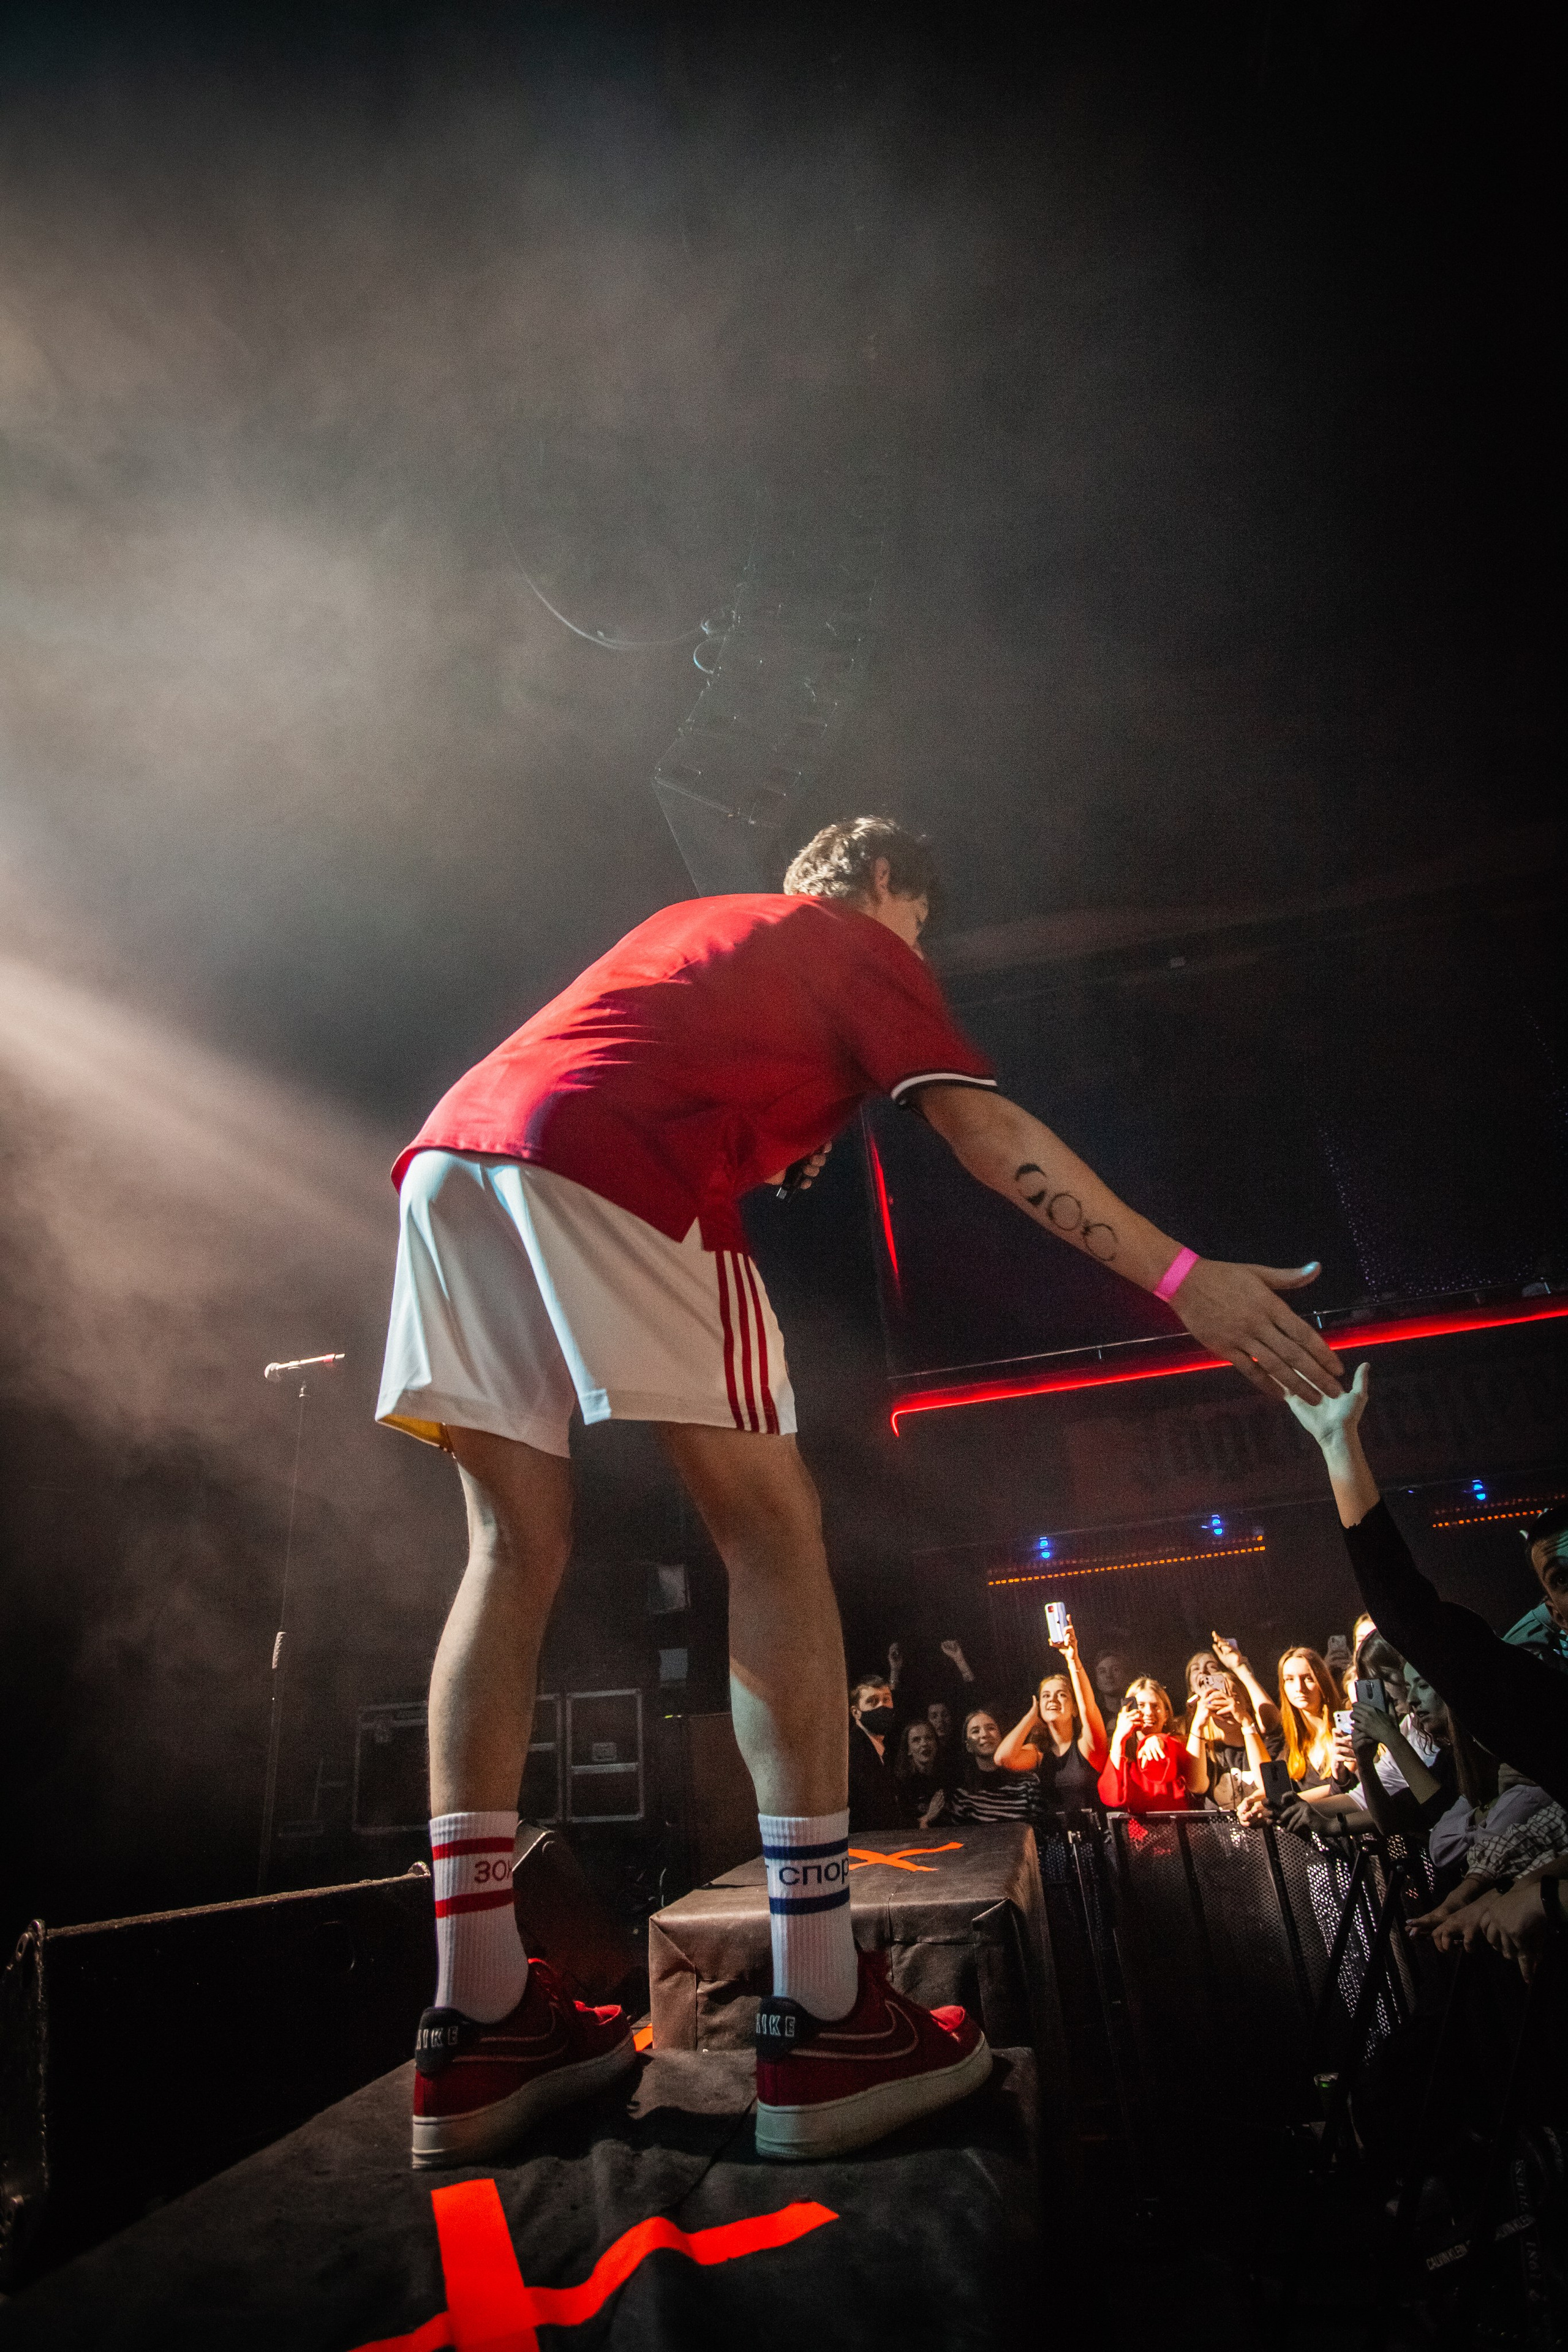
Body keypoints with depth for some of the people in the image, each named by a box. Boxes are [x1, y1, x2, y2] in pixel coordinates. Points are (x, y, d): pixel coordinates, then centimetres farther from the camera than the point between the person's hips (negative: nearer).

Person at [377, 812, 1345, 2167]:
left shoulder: (694, 922, 38)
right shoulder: (856, 940, 16)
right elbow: (986, 1132, 4)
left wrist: (777, 1150, 33)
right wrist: (1182, 1276, 2)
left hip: (450, 1148, 8)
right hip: (608, 1164, -8)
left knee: (516, 1554, 8)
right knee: (775, 1538, -2)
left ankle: (478, 2024, 10)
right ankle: (819, 2020, 0)